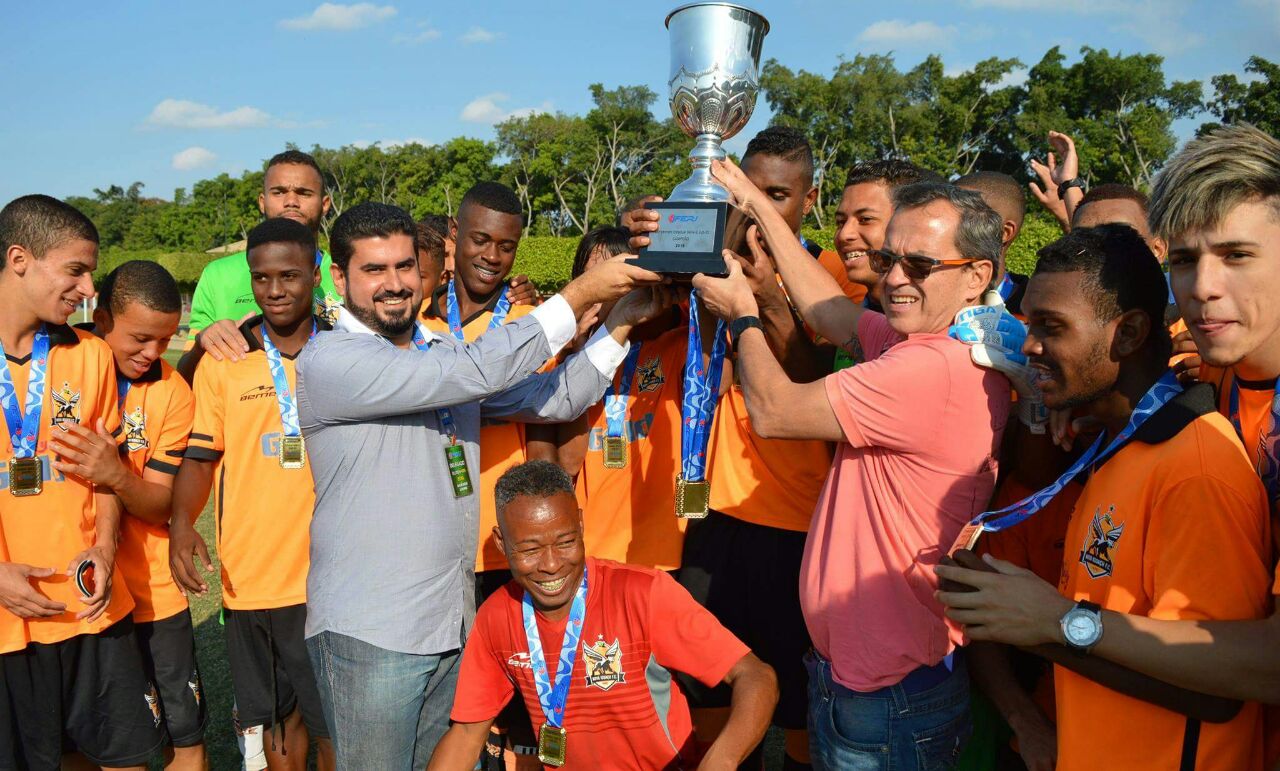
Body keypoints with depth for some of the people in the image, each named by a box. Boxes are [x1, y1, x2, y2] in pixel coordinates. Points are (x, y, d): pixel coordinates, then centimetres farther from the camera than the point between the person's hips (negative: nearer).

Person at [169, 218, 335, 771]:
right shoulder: (223, 360, 1)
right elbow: (200, 457, 4)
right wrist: (181, 522, -14)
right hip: (249, 575, 1)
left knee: (333, 723, 5)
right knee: (278, 715, 17)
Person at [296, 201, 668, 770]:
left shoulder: (443, 353, 9)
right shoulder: (329, 360, -15)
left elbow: (552, 400, 6)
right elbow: (475, 372, -25)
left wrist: (622, 319, -3)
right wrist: (581, 294, -20)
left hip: (454, 622, 7)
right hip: (368, 635, -6)